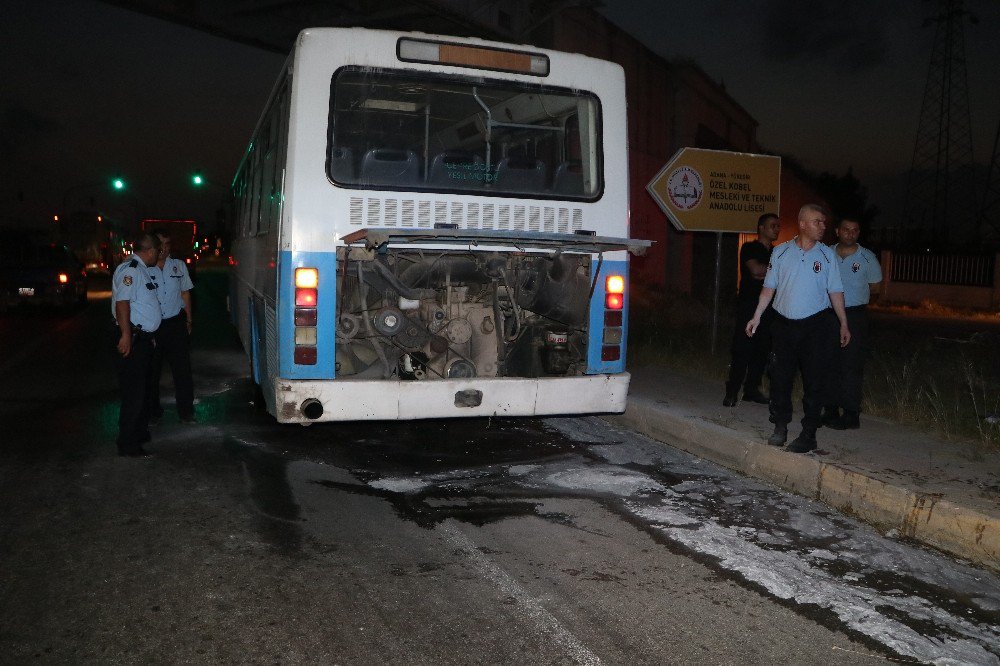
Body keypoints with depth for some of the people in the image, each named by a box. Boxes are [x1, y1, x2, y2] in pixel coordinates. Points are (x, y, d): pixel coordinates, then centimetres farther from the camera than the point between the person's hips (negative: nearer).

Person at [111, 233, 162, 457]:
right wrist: (126, 335, -30)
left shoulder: (141, 270, 16)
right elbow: (122, 302, -25)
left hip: (143, 337, 11)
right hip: (132, 338, -11)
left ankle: (140, 432, 35)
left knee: (142, 388, 21)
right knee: (133, 392, -6)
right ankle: (127, 445, 1)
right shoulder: (129, 269, -16)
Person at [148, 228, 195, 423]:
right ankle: (153, 411, 22)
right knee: (152, 370, 9)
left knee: (182, 368, 1)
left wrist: (189, 319, 10)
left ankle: (186, 411, 8)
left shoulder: (179, 266, 7)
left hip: (176, 323, 1)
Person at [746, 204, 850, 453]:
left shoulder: (827, 255, 2)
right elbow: (769, 288, 7)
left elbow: (835, 292, 6)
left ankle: (809, 434, 8)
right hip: (784, 324, 1)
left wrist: (844, 324, 5)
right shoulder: (781, 252, 3)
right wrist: (756, 317, 2)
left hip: (815, 325, -1)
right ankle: (780, 426, 20)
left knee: (813, 381, 1)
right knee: (780, 377, 5)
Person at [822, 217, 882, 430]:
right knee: (829, 364, 7)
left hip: (854, 316, -3)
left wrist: (852, 298, 5)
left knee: (851, 366, -3)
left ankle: (851, 415, 3)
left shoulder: (867, 258, -1)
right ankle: (830, 410, 17)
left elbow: (874, 288, 9)